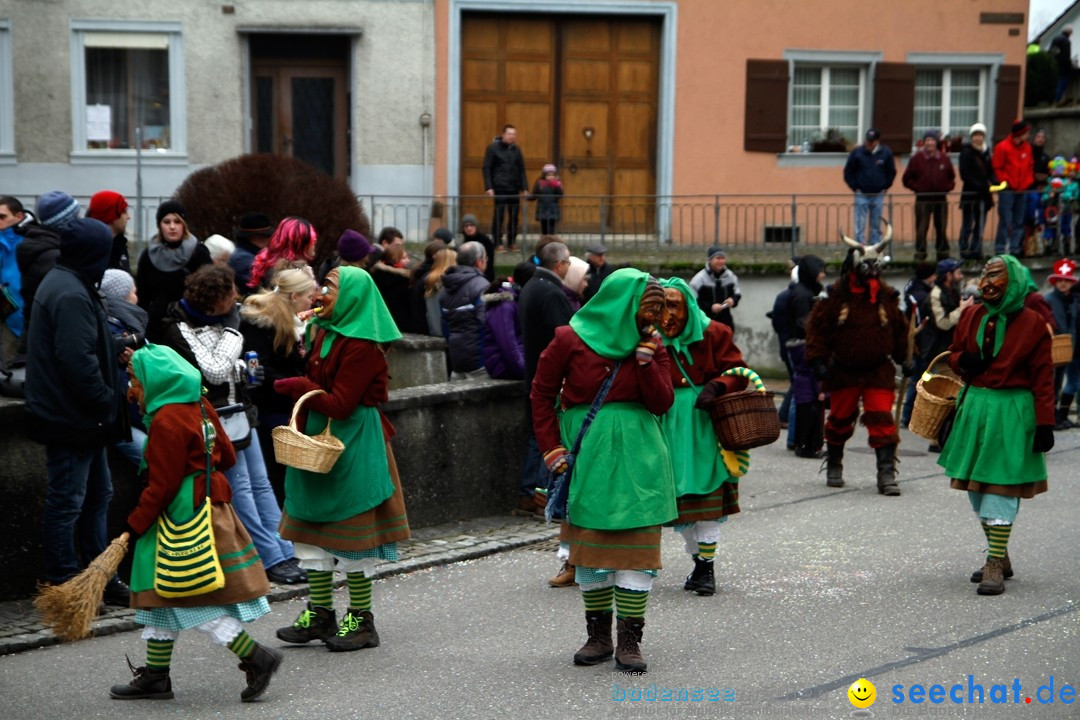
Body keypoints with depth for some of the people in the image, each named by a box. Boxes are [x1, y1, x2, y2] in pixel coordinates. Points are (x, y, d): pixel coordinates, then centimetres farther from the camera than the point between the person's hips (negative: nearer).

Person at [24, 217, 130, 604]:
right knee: (67, 502, -2)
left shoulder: (66, 284, 13)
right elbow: (79, 362, -27)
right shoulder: (71, 296, -22)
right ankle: (64, 587, 6)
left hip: (79, 417, 11)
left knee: (97, 494, 18)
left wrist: (114, 356, 11)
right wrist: (107, 403, -18)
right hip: (71, 419, -11)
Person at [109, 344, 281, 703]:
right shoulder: (197, 406, 9)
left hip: (186, 520, -10)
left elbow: (162, 486, -19)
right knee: (163, 596, 15)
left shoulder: (167, 421, -19)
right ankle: (156, 676, 22)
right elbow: (226, 456, 15)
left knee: (197, 603, -5)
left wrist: (135, 525, -11)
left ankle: (257, 658, -4)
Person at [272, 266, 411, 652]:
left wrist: (297, 386, -12)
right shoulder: (323, 331, 9)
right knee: (311, 526, 11)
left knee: (351, 533, -1)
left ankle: (361, 621, 9)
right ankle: (320, 614, 20)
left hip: (353, 442, -9)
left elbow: (340, 404, -20)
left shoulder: (361, 345, -18)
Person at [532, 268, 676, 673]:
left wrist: (645, 361, -13)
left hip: (638, 457, 1)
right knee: (591, 546, 4)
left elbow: (662, 404, -2)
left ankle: (629, 640, 3)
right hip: (587, 454, -1)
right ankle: (598, 635, 16)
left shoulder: (652, 346, 5)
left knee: (637, 546, -3)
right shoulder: (571, 340, -3)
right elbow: (542, 393, 5)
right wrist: (551, 448, 1)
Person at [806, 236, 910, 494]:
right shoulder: (835, 296, -6)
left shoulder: (887, 296, 3)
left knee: (882, 420, -10)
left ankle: (886, 473, -9)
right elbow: (817, 327, -3)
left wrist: (905, 358, 16)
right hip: (843, 371, -1)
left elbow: (900, 329, 16)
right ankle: (833, 467, 32)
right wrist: (818, 359, -10)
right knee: (840, 419, 12)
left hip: (878, 369, 1)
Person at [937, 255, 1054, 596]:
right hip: (974, 407, 6)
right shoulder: (972, 316, 5)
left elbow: (1043, 377, -6)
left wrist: (1044, 424, -10)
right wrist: (963, 362, -6)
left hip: (1012, 412, -5)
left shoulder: (1032, 324, -7)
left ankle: (995, 566, -6)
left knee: (1001, 486, -8)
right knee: (975, 485, 9)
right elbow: (955, 352, 19)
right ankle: (1000, 558, 23)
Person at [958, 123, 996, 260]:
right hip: (970, 193, -6)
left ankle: (976, 250, 16)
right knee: (968, 224, -2)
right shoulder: (967, 152, -6)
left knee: (980, 224, 9)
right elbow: (965, 174, -13)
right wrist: (979, 185, -20)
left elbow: (990, 172, 17)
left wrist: (994, 182, -4)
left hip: (983, 194, 6)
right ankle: (965, 249, 3)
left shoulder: (986, 153, 14)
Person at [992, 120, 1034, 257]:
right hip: (1007, 190, -6)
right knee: (1005, 220, -8)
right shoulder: (1003, 147, -10)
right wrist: (1005, 182, -9)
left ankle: (1014, 248, 13)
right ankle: (1000, 249, -4)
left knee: (1019, 222, 8)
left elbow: (1030, 167, 17)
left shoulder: (1027, 148, 9)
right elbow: (997, 168, -7)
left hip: (1022, 190, 6)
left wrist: (1028, 182, 6)